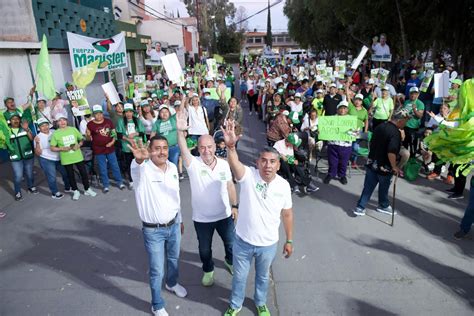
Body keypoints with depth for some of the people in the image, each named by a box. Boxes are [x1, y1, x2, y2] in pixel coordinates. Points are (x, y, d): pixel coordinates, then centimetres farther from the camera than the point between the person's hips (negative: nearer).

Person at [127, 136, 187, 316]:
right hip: (153, 230, -5)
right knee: (157, 271, 10)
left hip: (173, 225, 5)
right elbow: (136, 168, -49)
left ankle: (172, 283, 57)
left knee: (174, 259, 27)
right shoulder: (143, 170, -22)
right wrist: (139, 159, -73)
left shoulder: (173, 168, -4)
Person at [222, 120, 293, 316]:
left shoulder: (283, 185, -13)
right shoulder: (248, 175, -21)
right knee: (239, 276, 22)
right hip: (243, 241, -1)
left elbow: (287, 214, -1)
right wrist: (231, 146, -64)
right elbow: (234, 163, -43)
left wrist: (289, 240, 6)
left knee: (263, 277, 27)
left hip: (268, 244, 2)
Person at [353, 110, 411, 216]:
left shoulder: (380, 126, 3)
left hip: (372, 162, 6)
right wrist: (394, 167, -19)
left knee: (368, 187, 12)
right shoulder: (396, 133, -22)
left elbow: (372, 143, 14)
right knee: (384, 187, 17)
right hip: (384, 166, -6)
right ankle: (383, 206, 38)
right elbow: (391, 152, -30)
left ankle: (360, 207, 14)